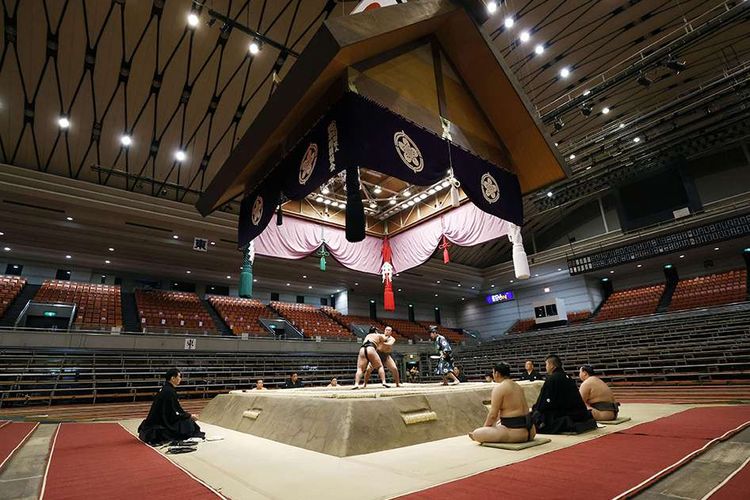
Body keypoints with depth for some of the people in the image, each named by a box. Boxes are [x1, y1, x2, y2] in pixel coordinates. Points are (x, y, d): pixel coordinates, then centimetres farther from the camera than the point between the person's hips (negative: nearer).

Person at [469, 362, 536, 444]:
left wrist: (484, 427, 5)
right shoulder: (517, 386, 14)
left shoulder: (499, 388, -12)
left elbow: (493, 415, -13)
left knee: (476, 434, -13)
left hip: (515, 431, -9)